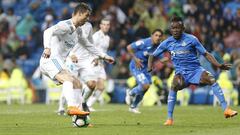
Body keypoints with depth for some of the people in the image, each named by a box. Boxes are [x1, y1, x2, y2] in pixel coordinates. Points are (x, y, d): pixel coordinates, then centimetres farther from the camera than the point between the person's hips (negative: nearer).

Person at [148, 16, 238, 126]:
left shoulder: (191, 39, -5)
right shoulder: (167, 43, 2)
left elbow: (205, 54, -2)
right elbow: (153, 55, 11)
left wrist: (218, 65, -13)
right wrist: (150, 67, -9)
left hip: (195, 69, -1)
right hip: (181, 72, 1)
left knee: (211, 79, -27)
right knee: (175, 85, -31)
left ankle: (226, 109, -24)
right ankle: (169, 119, -25)